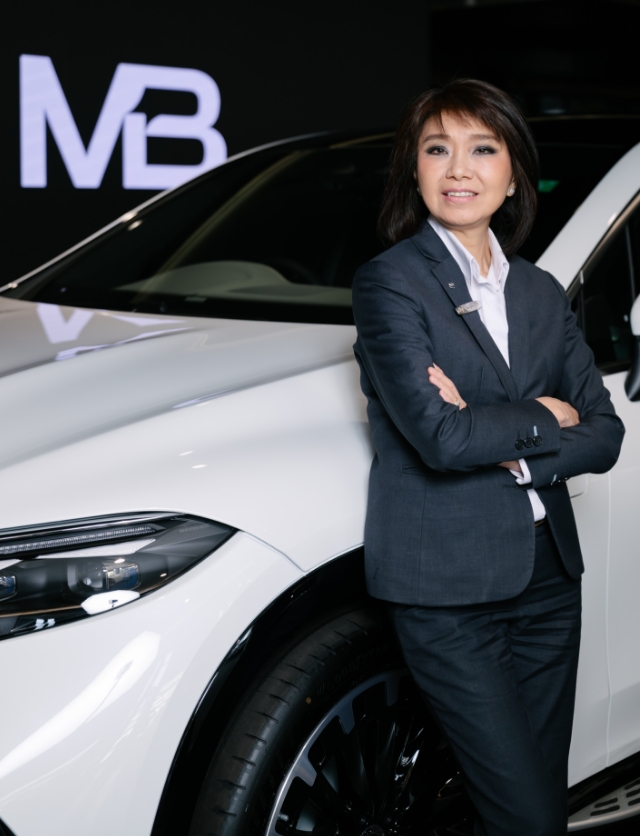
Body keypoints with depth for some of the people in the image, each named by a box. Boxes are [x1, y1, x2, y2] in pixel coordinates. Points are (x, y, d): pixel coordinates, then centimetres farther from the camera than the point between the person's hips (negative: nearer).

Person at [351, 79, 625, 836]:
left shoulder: (541, 293, 12)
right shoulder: (389, 283, -7)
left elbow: (604, 433, 4)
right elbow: (439, 435, -19)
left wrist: (507, 447, -12)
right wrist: (543, 418, -5)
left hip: (547, 577, 6)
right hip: (447, 589, -6)